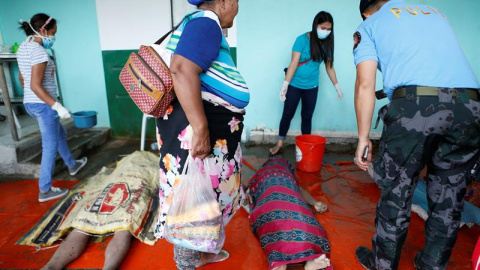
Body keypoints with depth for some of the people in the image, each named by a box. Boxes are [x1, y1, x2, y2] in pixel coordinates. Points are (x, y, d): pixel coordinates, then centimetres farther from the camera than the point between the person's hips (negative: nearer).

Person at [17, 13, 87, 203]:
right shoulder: (39, 51, -20)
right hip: (43, 105, -10)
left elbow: (22, 79, 19)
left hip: (30, 103, 10)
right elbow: (36, 85, -24)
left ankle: (72, 165, 46)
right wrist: (57, 106, -24)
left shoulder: (23, 48, 10)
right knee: (50, 146, 0)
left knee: (60, 134, 27)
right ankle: (45, 190, 10)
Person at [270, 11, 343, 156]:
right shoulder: (302, 40, -13)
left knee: (307, 117, 10)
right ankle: (280, 144, 15)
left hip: (312, 87, 4)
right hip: (294, 85, -3)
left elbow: (329, 67, 8)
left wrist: (337, 86, 10)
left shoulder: (326, 44, 0)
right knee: (287, 114, 4)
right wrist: (285, 84, -21)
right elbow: (293, 63, -17)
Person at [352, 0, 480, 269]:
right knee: (449, 196, 17)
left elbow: (365, 85, 3)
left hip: (415, 106, -5)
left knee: (396, 191, 10)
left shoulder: (369, 25, 16)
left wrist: (364, 137, 7)